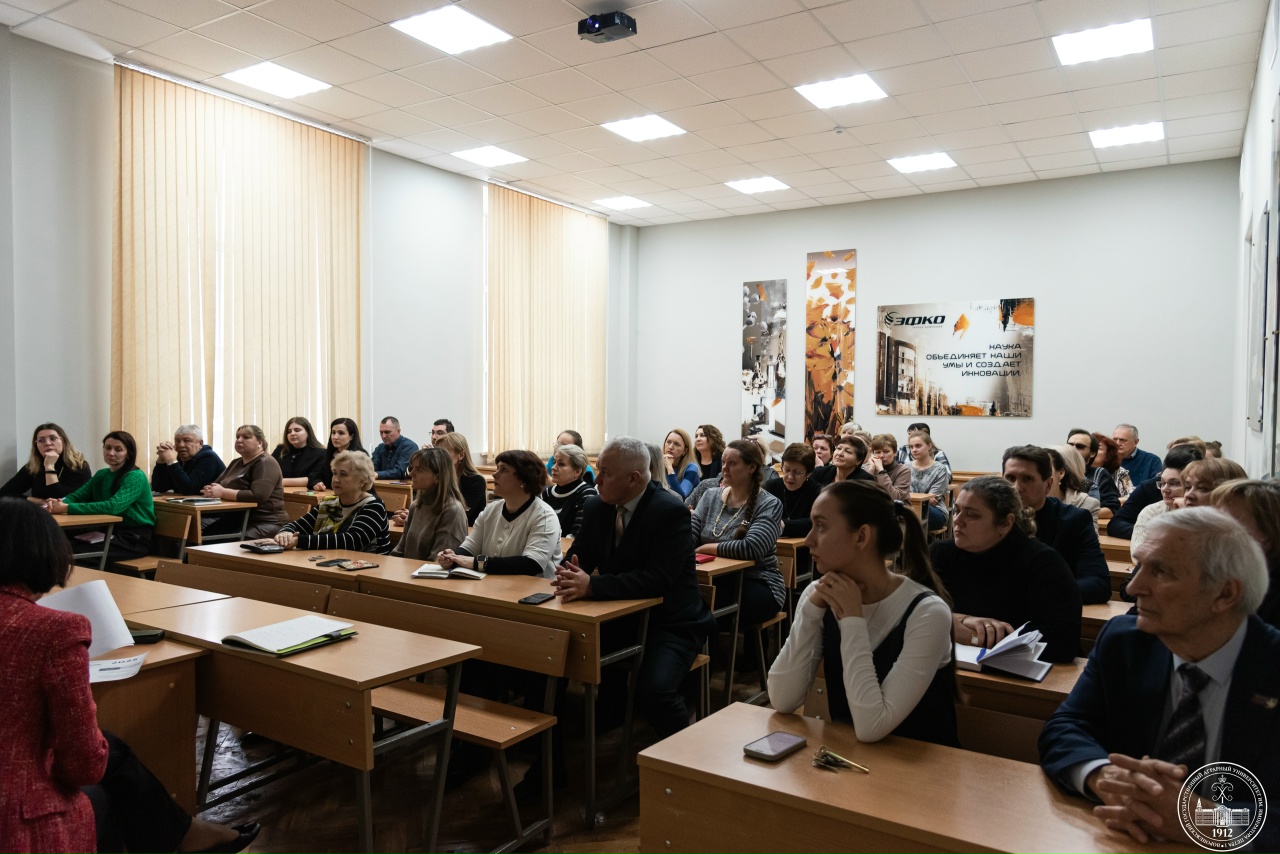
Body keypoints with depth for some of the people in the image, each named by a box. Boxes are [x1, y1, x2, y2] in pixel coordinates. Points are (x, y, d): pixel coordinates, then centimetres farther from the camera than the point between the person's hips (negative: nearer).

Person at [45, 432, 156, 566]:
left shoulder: (135, 477, -13)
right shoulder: (101, 475, 13)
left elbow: (113, 506, -26)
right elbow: (76, 496, 4)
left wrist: (67, 508, -30)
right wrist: (59, 503, -20)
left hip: (135, 538, -7)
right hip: (111, 532, 7)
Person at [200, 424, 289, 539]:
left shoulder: (265, 463, -9)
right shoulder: (236, 463, 21)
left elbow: (257, 496, -23)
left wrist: (223, 492, -18)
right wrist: (210, 490, -6)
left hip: (265, 523, -8)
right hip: (235, 518, 8)